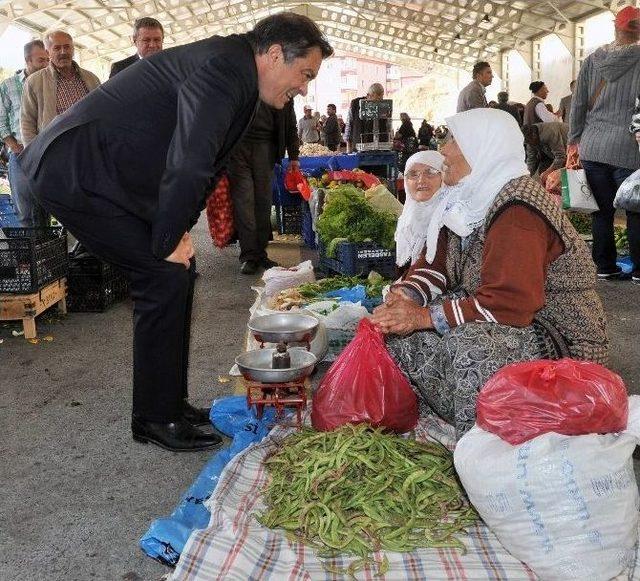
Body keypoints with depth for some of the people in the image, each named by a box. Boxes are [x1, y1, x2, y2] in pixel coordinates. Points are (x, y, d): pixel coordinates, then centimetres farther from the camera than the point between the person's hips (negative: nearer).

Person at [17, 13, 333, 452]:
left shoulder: (237, 77, 12)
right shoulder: (226, 68, -21)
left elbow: (206, 165, 17)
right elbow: (188, 165, -30)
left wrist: (180, 231, 8)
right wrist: (169, 241, -19)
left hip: (105, 170, 10)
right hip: (75, 172, -10)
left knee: (178, 269, 9)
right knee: (167, 275, -11)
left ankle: (170, 403, 20)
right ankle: (156, 419, 4)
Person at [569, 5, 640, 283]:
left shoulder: (591, 61, 6)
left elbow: (577, 104, 8)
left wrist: (574, 139, 17)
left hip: (592, 147, 4)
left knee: (602, 210, 10)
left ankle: (605, 266, 17)